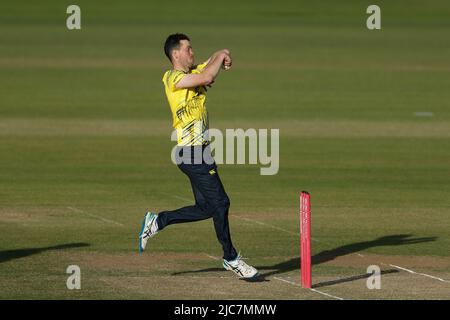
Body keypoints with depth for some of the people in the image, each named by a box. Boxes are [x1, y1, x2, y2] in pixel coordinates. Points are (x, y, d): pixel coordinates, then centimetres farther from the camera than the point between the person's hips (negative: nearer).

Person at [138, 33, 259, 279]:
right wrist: (221, 58, -8)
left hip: (199, 152, 9)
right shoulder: (172, 78, -11)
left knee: (206, 208, 10)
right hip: (191, 153, -9)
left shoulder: (193, 72, 15)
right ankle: (231, 258, 5)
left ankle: (158, 221, 21)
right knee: (220, 202, -5)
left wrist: (222, 57, -2)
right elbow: (207, 77, -25)